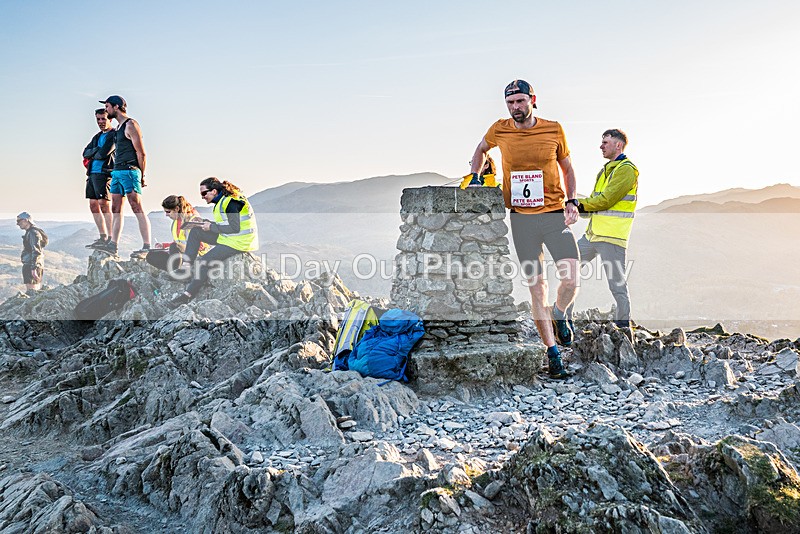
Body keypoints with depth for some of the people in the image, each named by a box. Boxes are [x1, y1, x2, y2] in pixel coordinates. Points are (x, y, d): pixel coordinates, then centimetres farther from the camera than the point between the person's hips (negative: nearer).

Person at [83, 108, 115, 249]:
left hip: (104, 173, -9)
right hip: (92, 174, 9)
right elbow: (85, 153, 13)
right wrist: (96, 150, -5)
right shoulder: (97, 136, 23)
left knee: (103, 205, -13)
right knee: (93, 206, 8)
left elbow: (104, 154, -15)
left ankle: (110, 238, -10)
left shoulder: (114, 135, -3)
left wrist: (93, 155, 4)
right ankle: (103, 237, 15)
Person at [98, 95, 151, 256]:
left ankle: (147, 247, -12)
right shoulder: (118, 127, 21)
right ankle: (113, 245, 12)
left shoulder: (131, 125, -8)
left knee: (137, 209, -12)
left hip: (129, 171, -10)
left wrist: (141, 176, -11)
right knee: (115, 210, 8)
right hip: (117, 171, 10)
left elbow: (141, 153, -12)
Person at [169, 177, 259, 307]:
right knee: (195, 232, 7)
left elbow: (234, 228, -24)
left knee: (204, 262, -16)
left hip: (239, 242, -10)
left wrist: (211, 226, -15)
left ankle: (189, 294, -5)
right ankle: (187, 267, 1)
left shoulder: (231, 203, -19)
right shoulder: (222, 200, 12)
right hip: (227, 238, 10)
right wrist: (203, 223, 4)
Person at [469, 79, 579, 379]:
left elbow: (567, 167, 12)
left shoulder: (553, 129, 2)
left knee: (571, 279, -13)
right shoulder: (500, 130, 3)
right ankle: (553, 354, 11)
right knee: (537, 289, 1)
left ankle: (559, 316, 22)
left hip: (555, 215, 0)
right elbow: (481, 149, 24)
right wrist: (474, 177, 9)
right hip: (522, 219, 0)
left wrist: (571, 201, -1)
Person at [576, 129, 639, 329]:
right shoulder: (606, 170, 22)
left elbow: (606, 200, -17)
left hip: (612, 236, -9)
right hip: (594, 233, 9)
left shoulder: (626, 169, -8)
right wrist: (579, 207, -3)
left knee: (617, 282, -3)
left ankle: (623, 324, 9)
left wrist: (579, 204, -6)